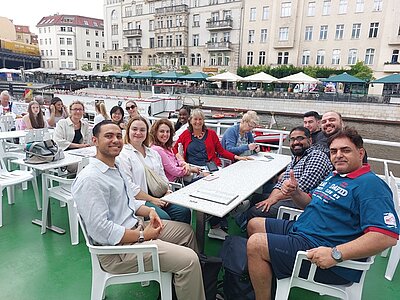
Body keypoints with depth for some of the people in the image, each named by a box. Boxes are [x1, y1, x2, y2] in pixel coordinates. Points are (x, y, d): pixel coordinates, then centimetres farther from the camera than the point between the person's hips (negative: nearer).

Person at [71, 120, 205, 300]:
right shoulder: (90, 179, -23)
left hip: (133, 228, 10)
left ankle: (192, 283, 36)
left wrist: (148, 211, 0)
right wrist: (142, 235, -20)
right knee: (189, 260, -15)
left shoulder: (116, 168, 9)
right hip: (117, 248, -10)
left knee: (186, 231, 18)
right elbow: (100, 230, -27)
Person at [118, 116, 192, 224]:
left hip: (159, 198, 7)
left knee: (185, 211, -15)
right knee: (164, 218, -29)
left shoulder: (153, 153, 19)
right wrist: (151, 199, -13)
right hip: (139, 200, -6)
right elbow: (128, 186, -14)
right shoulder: (123, 154, -6)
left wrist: (167, 193, 2)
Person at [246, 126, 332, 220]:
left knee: (254, 212, -20)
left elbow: (302, 186, -20)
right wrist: (270, 199, -4)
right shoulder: (295, 159, 21)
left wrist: (276, 197, -16)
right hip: (286, 198, 9)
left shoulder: (316, 156, -7)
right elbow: (281, 183, 14)